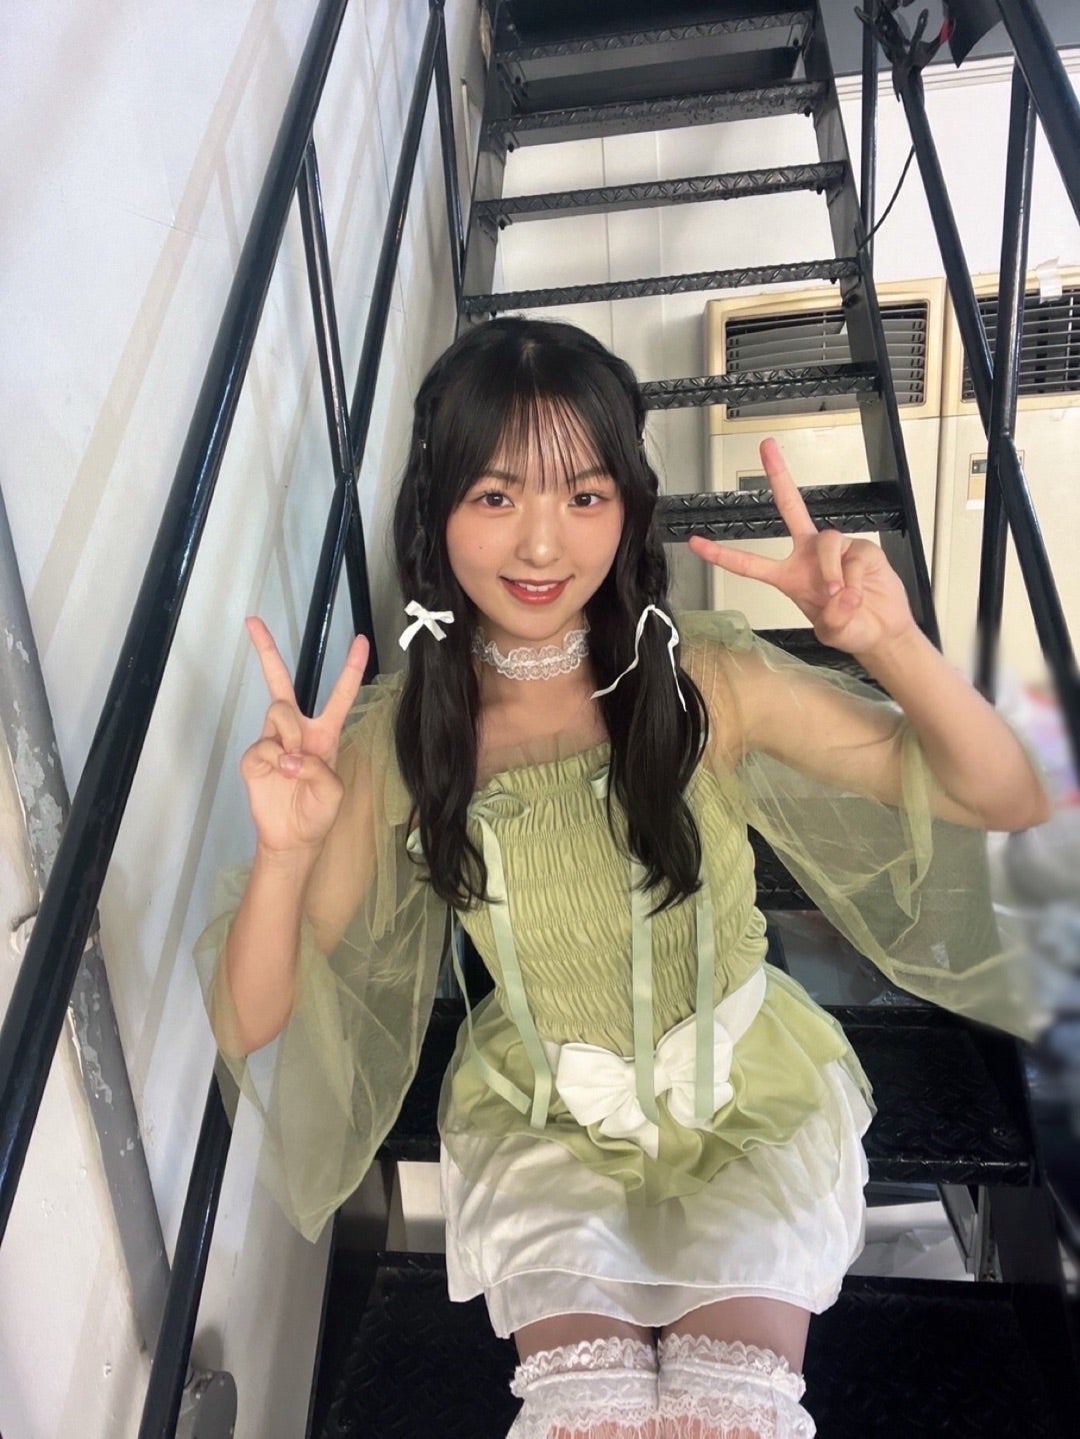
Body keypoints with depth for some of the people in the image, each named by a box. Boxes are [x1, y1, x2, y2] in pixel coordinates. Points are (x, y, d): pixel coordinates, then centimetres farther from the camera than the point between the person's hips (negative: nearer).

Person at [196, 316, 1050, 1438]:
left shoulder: (705, 681, -20)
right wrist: (285, 850, -34)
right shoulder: (393, 739, -17)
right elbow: (253, 1024, -14)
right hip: (542, 1119, 1)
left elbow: (1007, 801, -17)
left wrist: (890, 644, -35)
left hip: (747, 1095, 0)